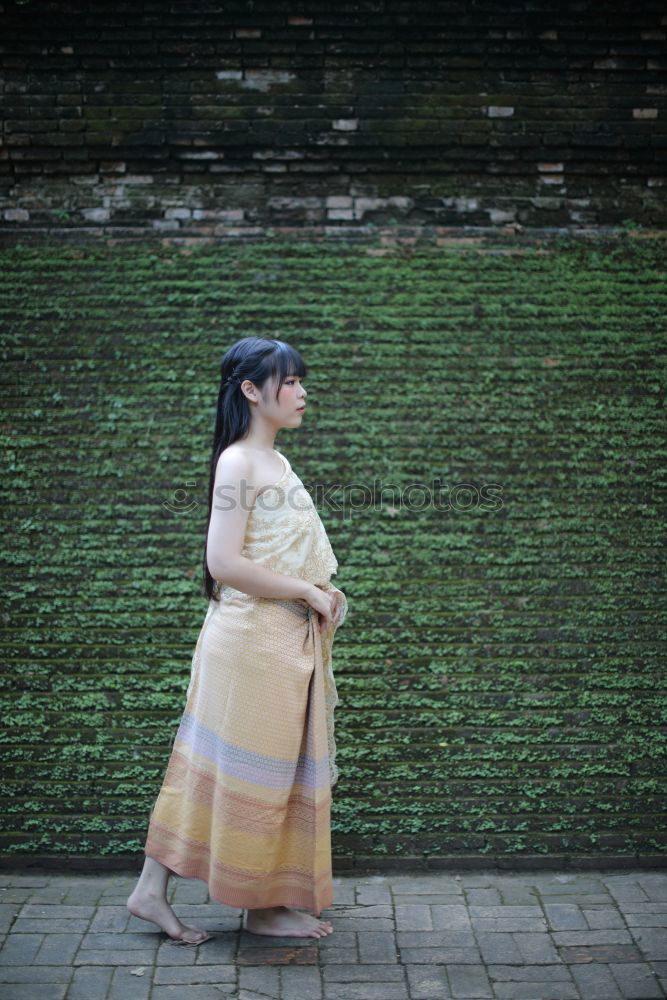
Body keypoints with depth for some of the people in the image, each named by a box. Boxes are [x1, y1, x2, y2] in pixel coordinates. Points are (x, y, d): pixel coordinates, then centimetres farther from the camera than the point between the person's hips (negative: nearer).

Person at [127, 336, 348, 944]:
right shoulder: (238, 461, -13)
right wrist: (309, 593, -14)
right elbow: (223, 562, -21)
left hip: (290, 639, 10)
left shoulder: (276, 462, 15)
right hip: (252, 638, -10)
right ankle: (263, 905, 17)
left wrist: (323, 599, 4)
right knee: (252, 766, 2)